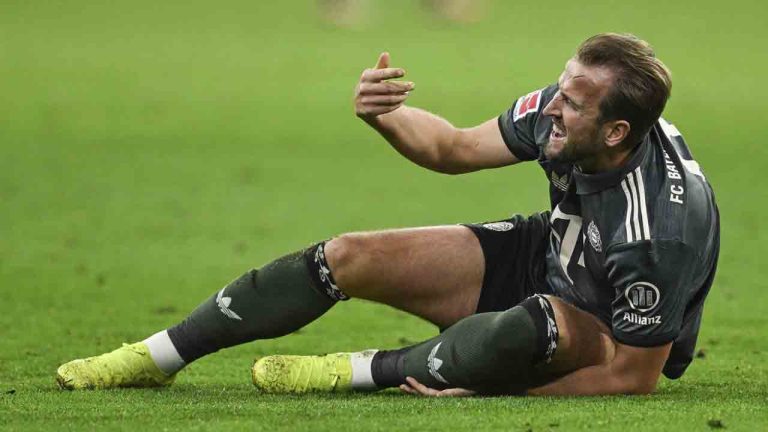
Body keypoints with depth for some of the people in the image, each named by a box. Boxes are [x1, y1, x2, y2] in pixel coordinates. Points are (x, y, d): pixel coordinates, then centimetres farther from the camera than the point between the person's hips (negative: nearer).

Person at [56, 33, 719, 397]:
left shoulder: (665, 224, -36)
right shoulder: (560, 109, -18)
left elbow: (635, 375, -29)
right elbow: (456, 149, 0)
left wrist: (485, 386, -32)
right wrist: (383, 114, -22)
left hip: (616, 335, -7)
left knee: (537, 324, -43)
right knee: (347, 257, -4)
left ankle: (366, 371, -16)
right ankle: (157, 357, 6)